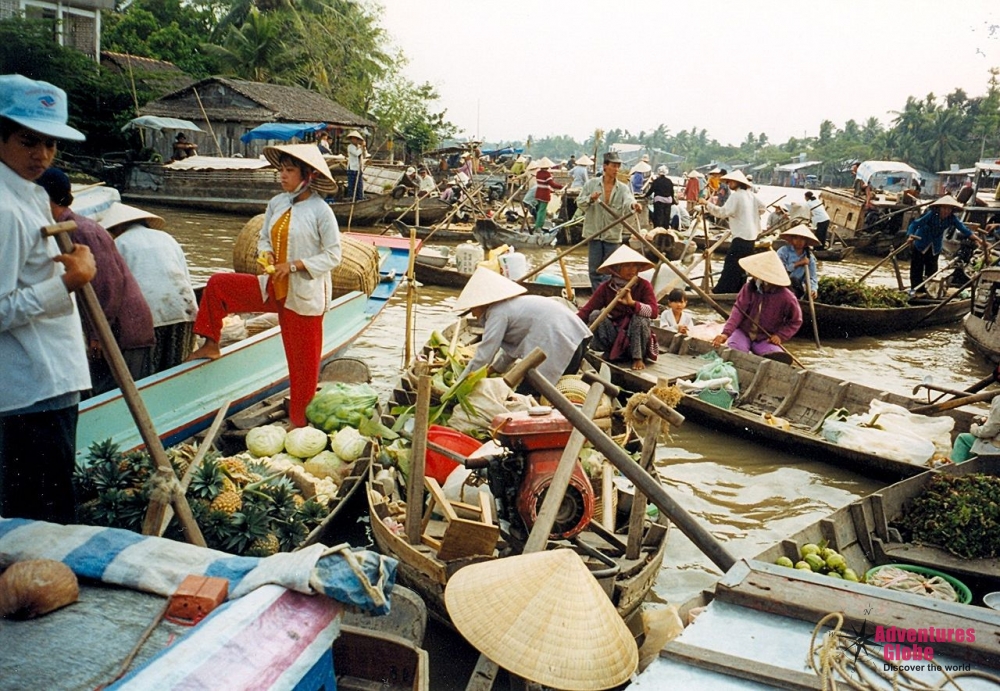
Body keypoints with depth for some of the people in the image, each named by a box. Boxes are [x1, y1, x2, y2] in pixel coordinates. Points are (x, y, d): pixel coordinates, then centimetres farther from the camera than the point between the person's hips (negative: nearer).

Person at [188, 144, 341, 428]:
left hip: (304, 295, -6)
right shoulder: (276, 204, 4)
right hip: (274, 287, 6)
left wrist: (293, 265, -20)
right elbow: (264, 238, 15)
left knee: (303, 361, 3)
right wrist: (266, 254, -8)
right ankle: (211, 346, 20)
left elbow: (333, 255, -13)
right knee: (217, 284, 5)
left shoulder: (320, 210, -14)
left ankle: (300, 423, 19)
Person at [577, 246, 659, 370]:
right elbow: (586, 310, -13)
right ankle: (609, 353, -6)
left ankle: (638, 358, -14)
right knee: (595, 315, -21)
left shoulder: (644, 285, -10)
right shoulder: (606, 288, -6)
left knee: (640, 317, -31)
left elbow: (654, 312, -23)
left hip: (635, 337, -1)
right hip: (614, 336, 2)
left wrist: (632, 303, -39)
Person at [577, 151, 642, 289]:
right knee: (594, 269, 6)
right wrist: (590, 199, -18)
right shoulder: (592, 183, 1)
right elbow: (579, 203, 3)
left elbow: (628, 200, -20)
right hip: (595, 232, 0)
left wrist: (633, 205, -44)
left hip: (613, 235, 0)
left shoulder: (623, 188, 0)